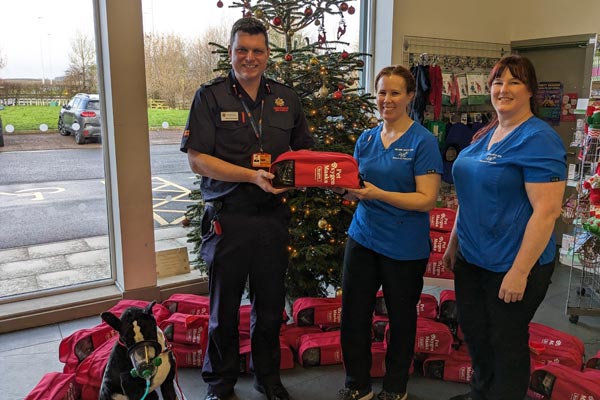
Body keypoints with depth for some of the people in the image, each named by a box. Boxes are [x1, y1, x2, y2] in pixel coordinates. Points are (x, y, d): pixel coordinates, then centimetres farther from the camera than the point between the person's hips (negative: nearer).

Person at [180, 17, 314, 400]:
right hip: (228, 217, -3)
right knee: (224, 307, 12)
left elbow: (304, 150, 17)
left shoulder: (286, 97, 8)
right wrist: (252, 176, -20)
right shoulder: (210, 96, -4)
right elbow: (198, 159, -10)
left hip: (273, 216, 3)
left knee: (270, 304, 16)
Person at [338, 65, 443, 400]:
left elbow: (427, 200, -15)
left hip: (404, 247, -4)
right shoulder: (366, 138, 7)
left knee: (401, 317, 13)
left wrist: (378, 194, -25)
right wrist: (348, 188, -11)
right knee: (353, 313, 8)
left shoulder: (423, 141, -9)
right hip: (363, 238, 5)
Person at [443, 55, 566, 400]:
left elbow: (547, 211, -22)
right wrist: (454, 241, 15)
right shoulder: (485, 135, 8)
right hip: (471, 258, 8)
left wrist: (519, 271, -23)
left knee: (506, 342, 10)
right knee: (474, 332, 21)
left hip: (511, 266, -8)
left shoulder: (539, 139, -16)